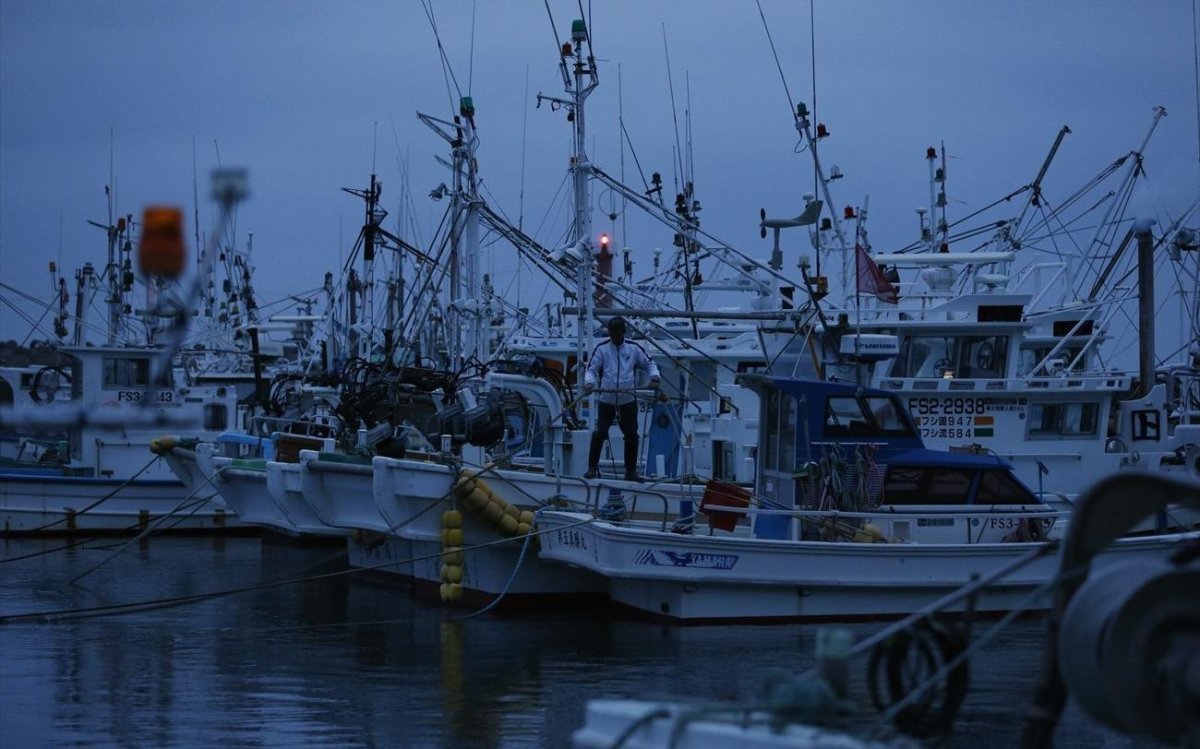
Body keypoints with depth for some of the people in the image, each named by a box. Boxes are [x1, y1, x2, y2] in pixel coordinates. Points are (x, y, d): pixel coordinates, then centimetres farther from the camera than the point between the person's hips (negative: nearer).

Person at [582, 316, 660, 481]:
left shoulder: (633, 349, 4)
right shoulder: (602, 349, 0)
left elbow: (649, 364, 11)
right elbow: (591, 369, 0)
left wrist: (654, 377, -8)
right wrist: (589, 382, -21)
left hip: (628, 401, 2)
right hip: (606, 400, -2)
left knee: (632, 436, 3)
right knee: (599, 433, -9)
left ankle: (631, 471, 15)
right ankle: (592, 468, 4)